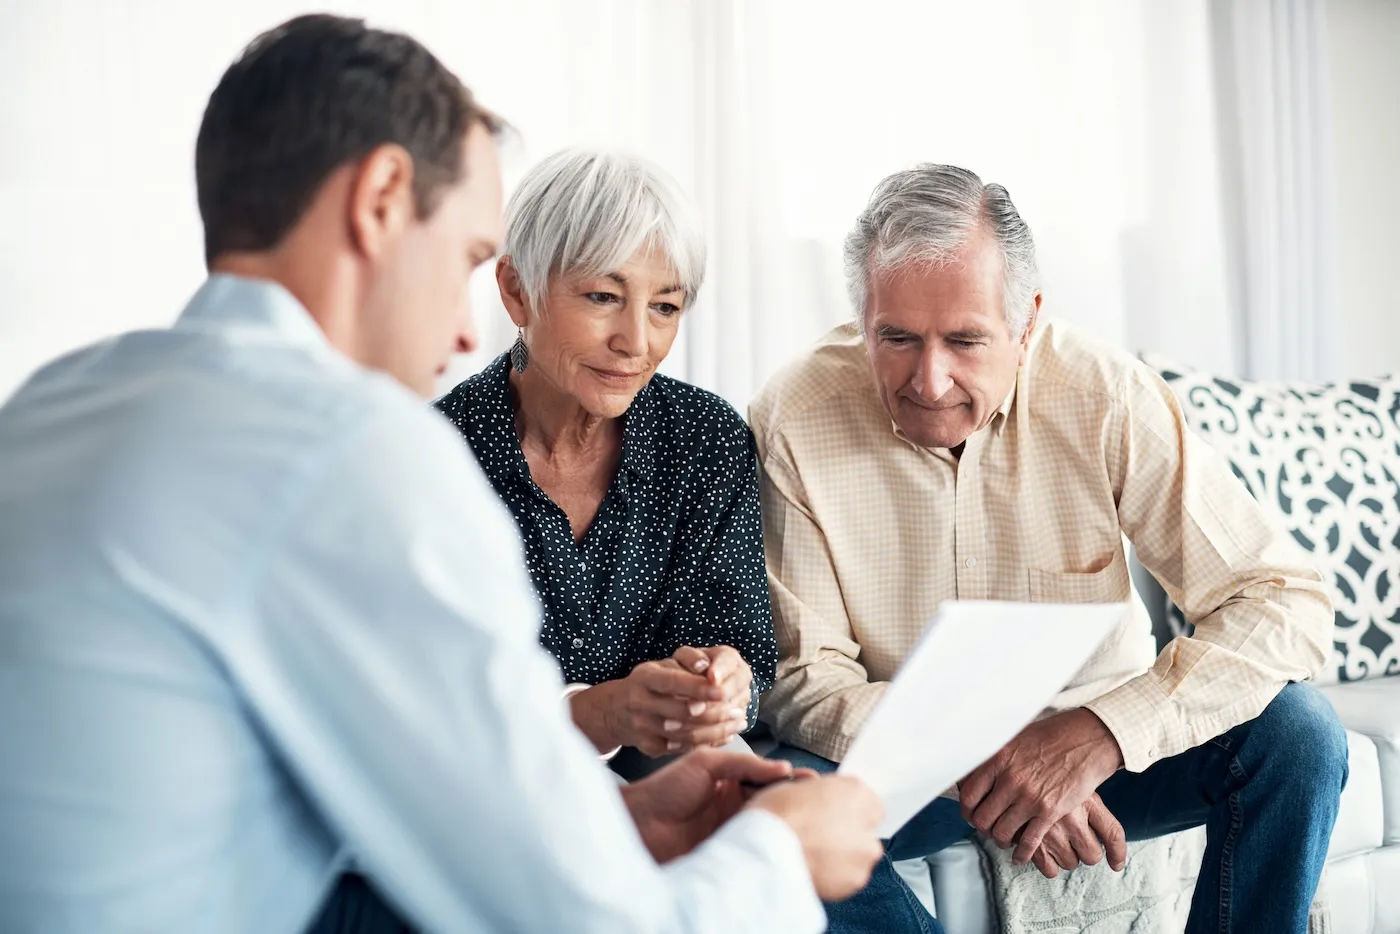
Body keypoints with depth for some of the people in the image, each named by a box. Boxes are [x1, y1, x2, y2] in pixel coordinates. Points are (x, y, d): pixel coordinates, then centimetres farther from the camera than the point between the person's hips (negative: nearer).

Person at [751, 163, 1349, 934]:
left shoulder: (1106, 397, -16)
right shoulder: (792, 424, -17)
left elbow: (1289, 602, -18)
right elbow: (802, 677, -14)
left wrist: (1099, 734, -32)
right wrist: (971, 768, -30)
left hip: (1093, 745, 1)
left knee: (1296, 730, -22)